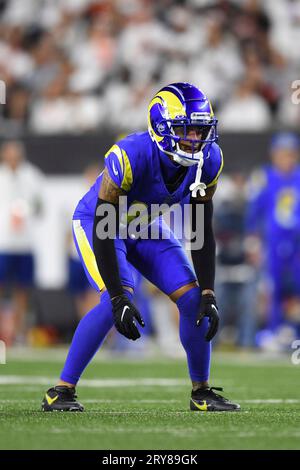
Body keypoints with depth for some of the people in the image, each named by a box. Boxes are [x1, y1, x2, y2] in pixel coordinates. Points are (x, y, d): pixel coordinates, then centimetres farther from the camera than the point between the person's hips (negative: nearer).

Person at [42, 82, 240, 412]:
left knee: (194, 300, -5)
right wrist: (119, 299, -34)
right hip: (96, 223, -6)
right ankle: (61, 391, -17)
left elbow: (202, 232, -9)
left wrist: (209, 294, -14)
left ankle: (201, 392, 14)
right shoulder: (132, 156, -37)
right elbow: (102, 230, -33)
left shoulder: (208, 160, -20)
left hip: (146, 227, 6)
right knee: (115, 303, -27)